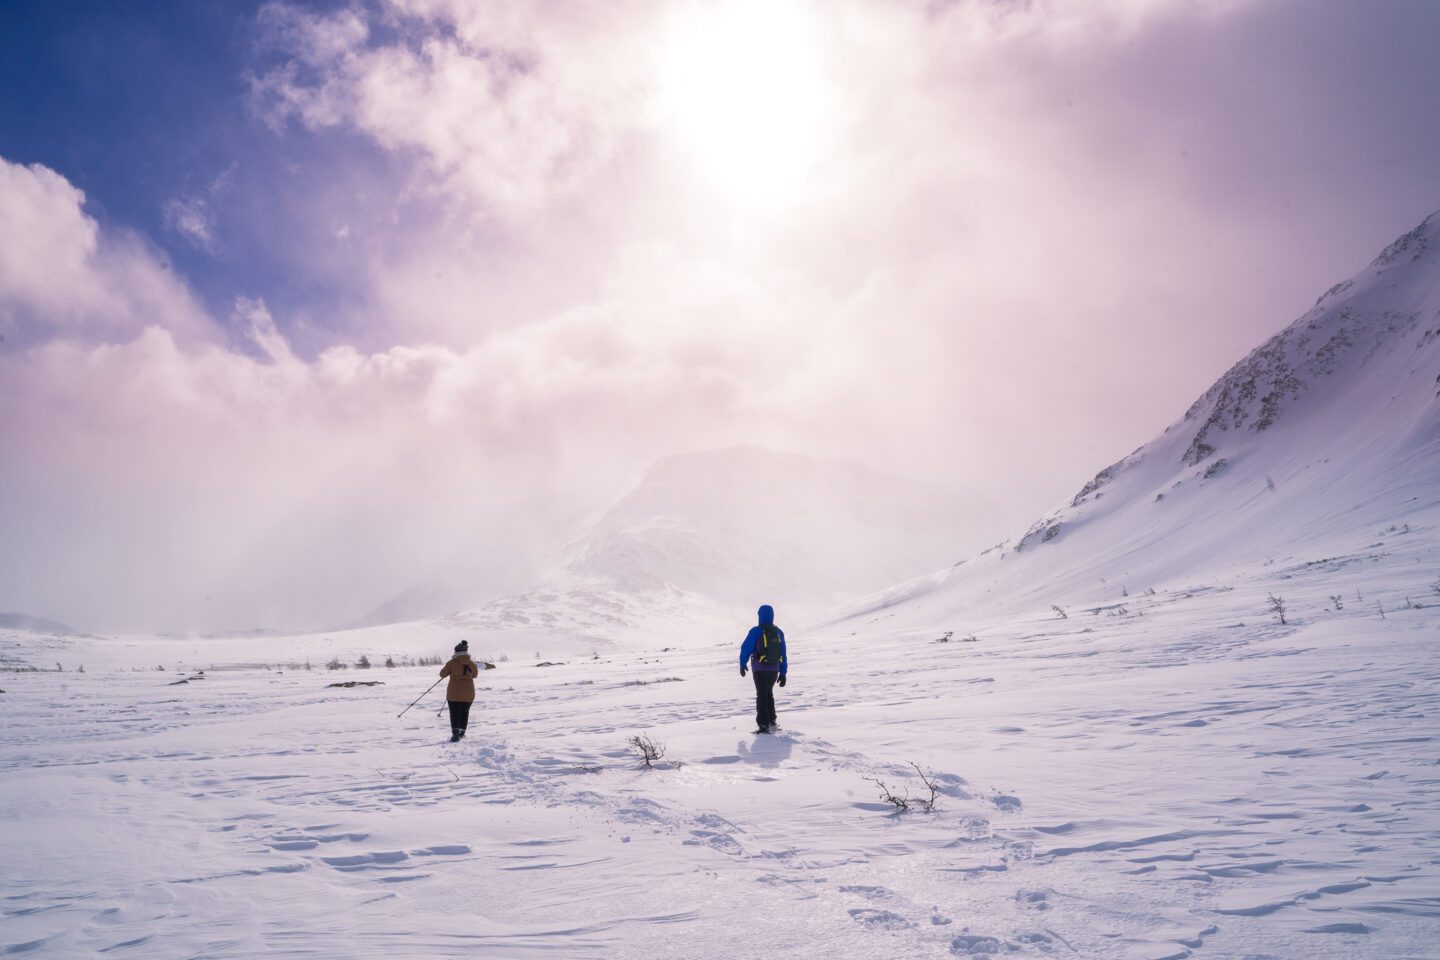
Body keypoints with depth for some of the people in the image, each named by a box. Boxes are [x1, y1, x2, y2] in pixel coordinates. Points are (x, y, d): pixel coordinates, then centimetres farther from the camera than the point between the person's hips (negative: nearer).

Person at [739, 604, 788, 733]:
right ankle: (771, 722, 21)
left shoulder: (756, 631, -12)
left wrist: (742, 665, 6)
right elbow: (783, 655, 5)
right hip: (774, 669, 4)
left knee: (762, 696, 2)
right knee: (769, 694, 21)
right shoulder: (779, 632, 3)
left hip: (760, 669, -4)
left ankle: (764, 725, -6)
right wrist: (783, 673, 10)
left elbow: (746, 649, -9)